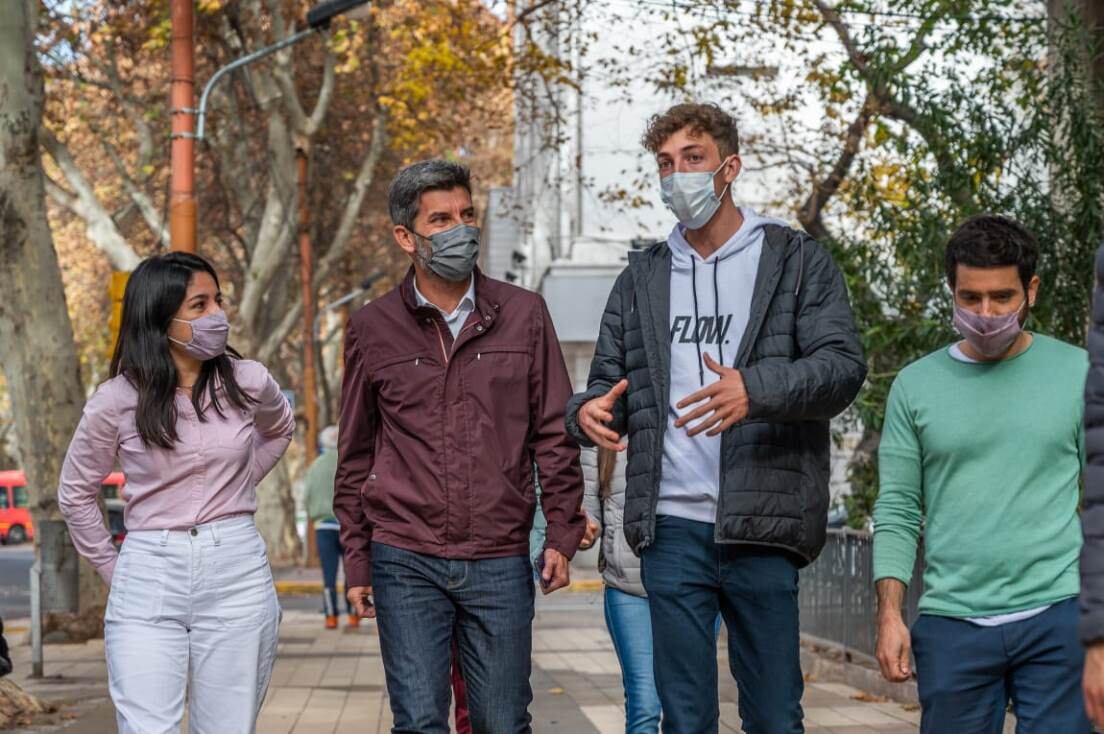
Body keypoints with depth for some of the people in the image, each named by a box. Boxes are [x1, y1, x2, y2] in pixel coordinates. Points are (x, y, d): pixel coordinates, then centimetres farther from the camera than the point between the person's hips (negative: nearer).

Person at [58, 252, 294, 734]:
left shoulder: (246, 383, 0)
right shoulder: (118, 400, -4)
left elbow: (279, 429, 25)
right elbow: (75, 495, 9)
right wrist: (113, 571, 8)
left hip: (237, 581, 2)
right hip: (148, 584, -2)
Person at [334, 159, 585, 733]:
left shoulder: (523, 315, 5)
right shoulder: (372, 329, 4)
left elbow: (554, 435, 8)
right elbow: (355, 457, 11)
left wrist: (562, 533, 1)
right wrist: (356, 560, 9)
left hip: (500, 563, 1)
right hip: (406, 564, -1)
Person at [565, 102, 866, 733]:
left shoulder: (799, 261, 4)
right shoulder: (643, 277, 15)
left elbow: (844, 365, -8)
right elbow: (610, 379, 15)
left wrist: (756, 390, -27)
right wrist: (589, 413, -10)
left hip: (761, 525, -3)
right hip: (672, 526, 3)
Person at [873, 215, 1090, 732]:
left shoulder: (1077, 374, 5)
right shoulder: (916, 386, 7)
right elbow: (897, 513, 6)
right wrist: (889, 616, -3)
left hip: (1057, 617, -1)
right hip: (952, 624, 1)